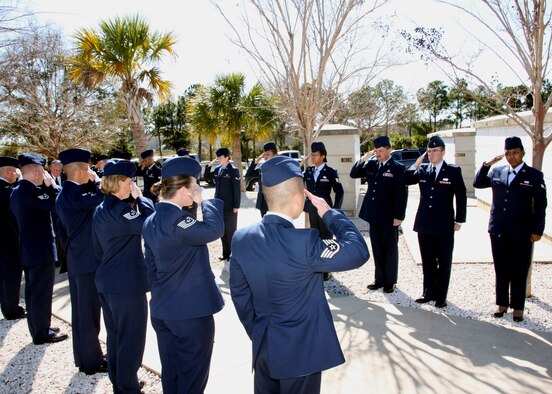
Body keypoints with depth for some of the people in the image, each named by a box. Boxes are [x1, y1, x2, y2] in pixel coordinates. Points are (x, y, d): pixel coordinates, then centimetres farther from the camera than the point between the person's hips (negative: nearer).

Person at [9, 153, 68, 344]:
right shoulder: (32, 191, -20)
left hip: (27, 250, 10)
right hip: (41, 250, -10)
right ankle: (42, 334, 9)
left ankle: (37, 329, 27)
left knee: (32, 292, 16)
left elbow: (16, 222, 17)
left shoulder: (16, 192, 11)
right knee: (42, 293, 0)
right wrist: (51, 184, -13)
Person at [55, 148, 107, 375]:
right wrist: (95, 181, -11)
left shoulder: (64, 195, 11)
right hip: (88, 260, -10)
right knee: (89, 312, 1)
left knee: (80, 311, 17)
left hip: (75, 259, 10)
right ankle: (92, 361, 13)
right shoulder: (75, 194, -20)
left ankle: (82, 356, 30)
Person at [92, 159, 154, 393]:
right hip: (127, 284, -10)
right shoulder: (120, 209, -20)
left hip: (106, 282, 10)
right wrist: (140, 197, -16)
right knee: (131, 338, 4)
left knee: (115, 335, 20)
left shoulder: (100, 210, 10)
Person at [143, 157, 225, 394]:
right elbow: (213, 230, -34)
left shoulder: (152, 221, 6)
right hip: (191, 311, -9)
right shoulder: (176, 219, -23)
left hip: (162, 309, 9)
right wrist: (205, 201, -19)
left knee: (171, 373, 21)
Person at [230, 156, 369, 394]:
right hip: (300, 350, -5)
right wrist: (329, 214, -9)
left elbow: (239, 294, 1)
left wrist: (256, 334, 14)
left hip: (263, 346, 6)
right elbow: (359, 252, -20)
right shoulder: (304, 242, -29)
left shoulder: (241, 238, -8)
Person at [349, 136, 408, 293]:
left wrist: (399, 216, -15)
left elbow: (402, 194, -11)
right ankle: (379, 279, 24)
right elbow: (353, 174, 10)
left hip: (389, 217, -5)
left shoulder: (398, 168, -8)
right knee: (377, 249, 12)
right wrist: (363, 160, -5)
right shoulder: (371, 165, 8)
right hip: (373, 215, 5)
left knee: (390, 249, 7)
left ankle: (390, 281, 18)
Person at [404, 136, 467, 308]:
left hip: (444, 226, -3)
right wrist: (417, 163, -8)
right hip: (424, 224, 4)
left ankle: (441, 296, 18)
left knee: (444, 263, 7)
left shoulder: (453, 171, -3)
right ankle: (428, 292, 25)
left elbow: (461, 197, -2)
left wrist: (459, 221, -4)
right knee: (427, 262, 13)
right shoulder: (422, 170, 7)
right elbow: (405, 180, -3)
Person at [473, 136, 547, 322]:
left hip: (521, 233, -3)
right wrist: (487, 164, -3)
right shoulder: (496, 171, 6)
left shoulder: (534, 175, -3)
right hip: (498, 231, 3)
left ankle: (518, 307, 20)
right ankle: (501, 304, 25)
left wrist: (537, 230, -6)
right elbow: (477, 183, 10)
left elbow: (540, 205, -3)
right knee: (501, 271, 12)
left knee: (519, 272, 6)